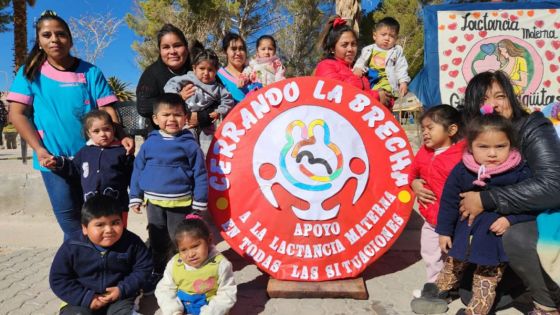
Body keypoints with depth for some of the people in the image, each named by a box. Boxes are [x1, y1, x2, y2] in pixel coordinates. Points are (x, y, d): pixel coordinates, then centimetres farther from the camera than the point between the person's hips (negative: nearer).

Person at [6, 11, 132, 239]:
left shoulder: (90, 72, 3)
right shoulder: (30, 72, 4)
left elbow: (107, 109, -2)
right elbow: (16, 113, -1)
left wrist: (121, 137, -20)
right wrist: (39, 149, -13)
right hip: (54, 158, 0)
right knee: (68, 216, 8)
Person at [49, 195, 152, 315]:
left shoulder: (132, 243, -14)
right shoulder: (72, 247, -15)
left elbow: (143, 268, -3)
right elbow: (58, 279, -8)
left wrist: (123, 290, -16)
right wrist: (86, 298, -15)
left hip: (120, 297, 0)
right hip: (82, 300, 0)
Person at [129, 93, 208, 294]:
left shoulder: (189, 144, -9)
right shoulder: (149, 143, -1)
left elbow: (200, 174, -7)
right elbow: (138, 170, 6)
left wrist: (199, 202, -7)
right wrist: (136, 197, 6)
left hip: (181, 203, -3)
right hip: (154, 202, 4)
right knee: (157, 241, 20)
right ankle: (157, 272, 38)